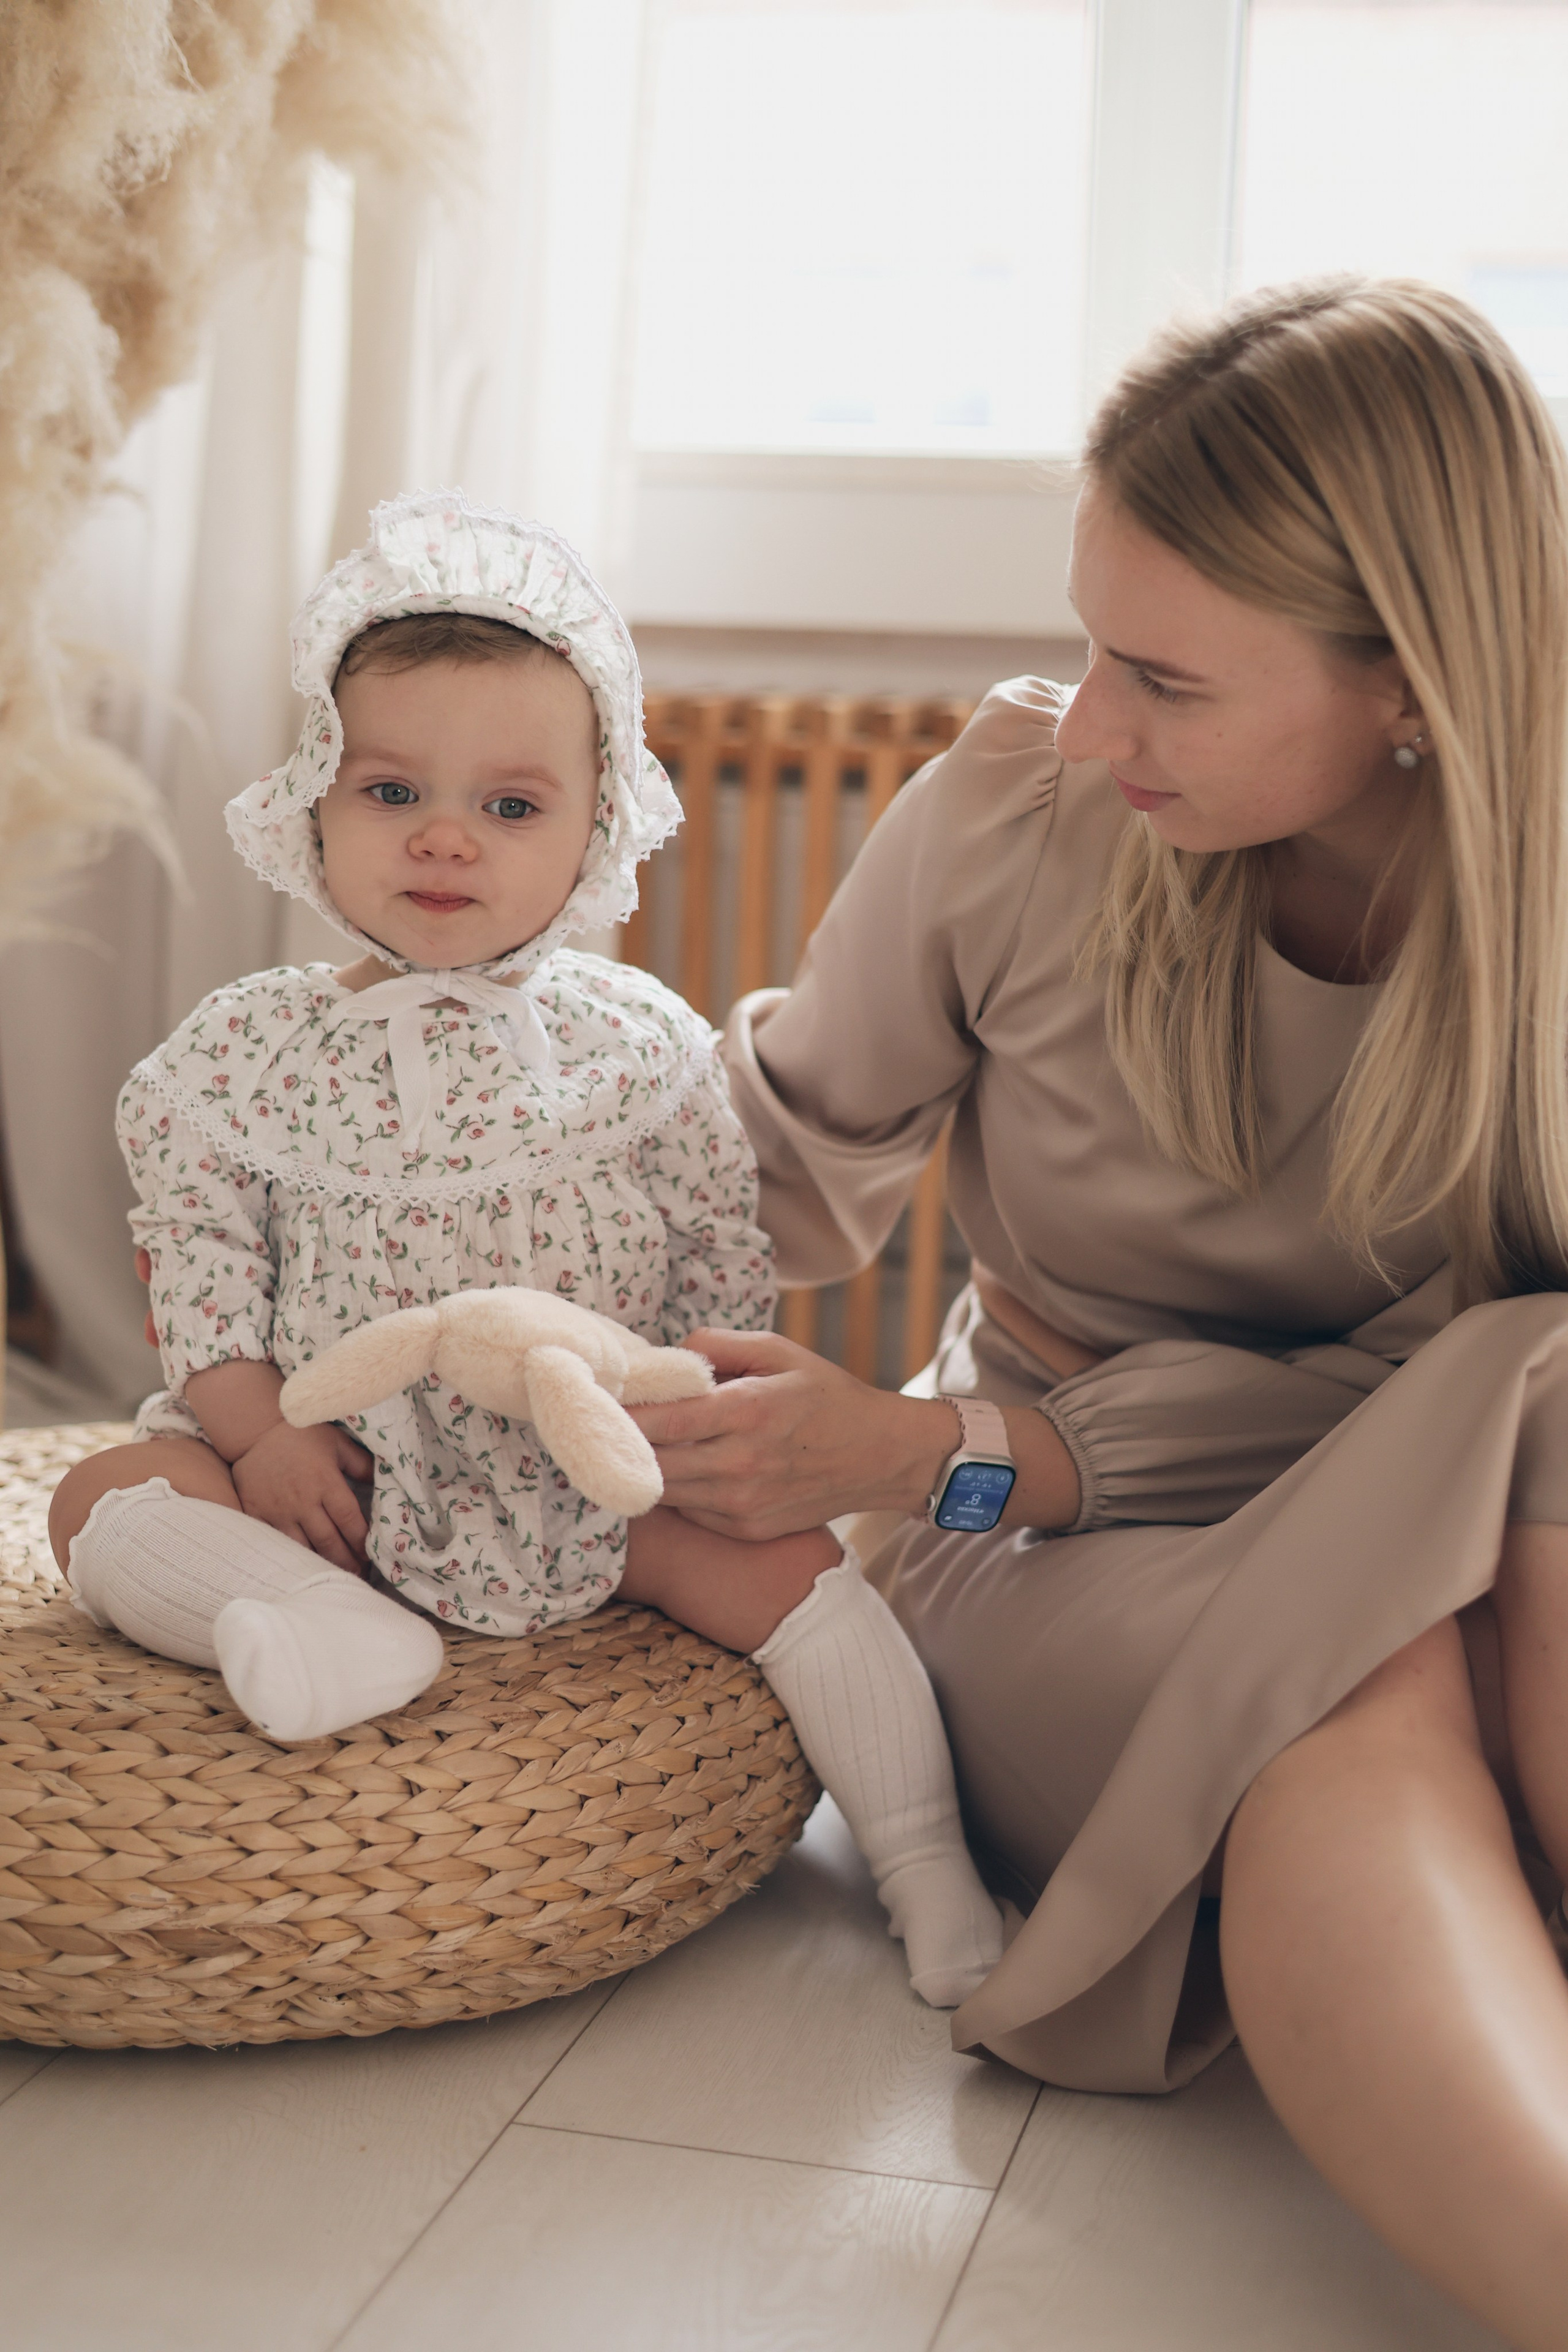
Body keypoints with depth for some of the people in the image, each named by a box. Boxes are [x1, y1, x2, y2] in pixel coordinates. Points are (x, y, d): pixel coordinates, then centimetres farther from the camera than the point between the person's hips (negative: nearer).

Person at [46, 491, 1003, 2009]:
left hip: (604, 1482, 0)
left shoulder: (639, 1041, -2)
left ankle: (926, 1870, -7)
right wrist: (261, 1428, -12)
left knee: (785, 1557, -17)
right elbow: (199, 1255, 1)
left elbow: (724, 1248, 6)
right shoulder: (247, 1055, -3)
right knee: (105, 1501, -17)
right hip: (340, 1470, 0)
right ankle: (345, 1634, -32)